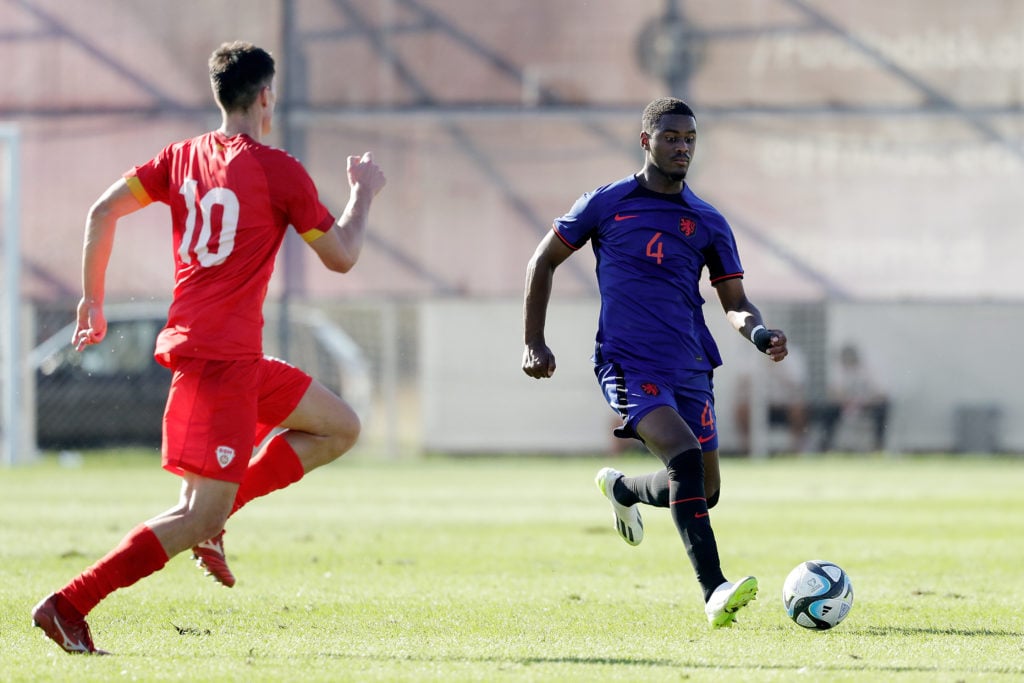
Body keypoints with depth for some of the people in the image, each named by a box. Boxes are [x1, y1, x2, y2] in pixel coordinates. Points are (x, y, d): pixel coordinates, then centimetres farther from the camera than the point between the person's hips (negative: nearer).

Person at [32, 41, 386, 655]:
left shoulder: (183, 157, 10)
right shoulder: (279, 171, -9)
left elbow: (102, 212, 5)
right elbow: (342, 258, -1)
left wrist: (93, 299, 14)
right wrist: (364, 195, 16)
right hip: (222, 356, -8)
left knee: (340, 427, 17)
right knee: (202, 514, -10)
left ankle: (208, 519, 9)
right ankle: (69, 606, -16)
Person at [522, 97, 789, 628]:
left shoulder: (708, 222, 11)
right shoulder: (606, 204, 4)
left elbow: (735, 302, 12)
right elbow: (544, 261, 12)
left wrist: (758, 332, -12)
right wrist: (533, 343, 7)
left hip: (690, 366, 5)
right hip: (628, 363, -5)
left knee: (703, 492, 5)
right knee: (685, 456, -27)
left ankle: (620, 488, 40)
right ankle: (714, 594, -30)